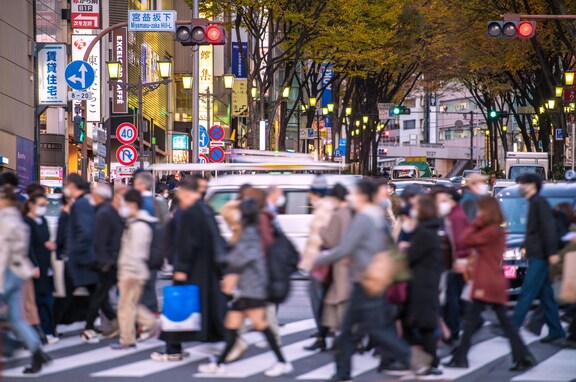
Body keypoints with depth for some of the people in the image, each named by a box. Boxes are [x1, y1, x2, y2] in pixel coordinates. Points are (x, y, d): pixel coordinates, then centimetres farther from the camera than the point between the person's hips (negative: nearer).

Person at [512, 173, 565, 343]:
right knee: (545, 295, 9)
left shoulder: (539, 202, -11)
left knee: (526, 294, -10)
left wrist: (552, 252, -23)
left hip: (540, 257, -10)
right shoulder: (533, 203, 18)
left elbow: (548, 228, -18)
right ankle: (555, 330, 11)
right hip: (536, 257, 10)